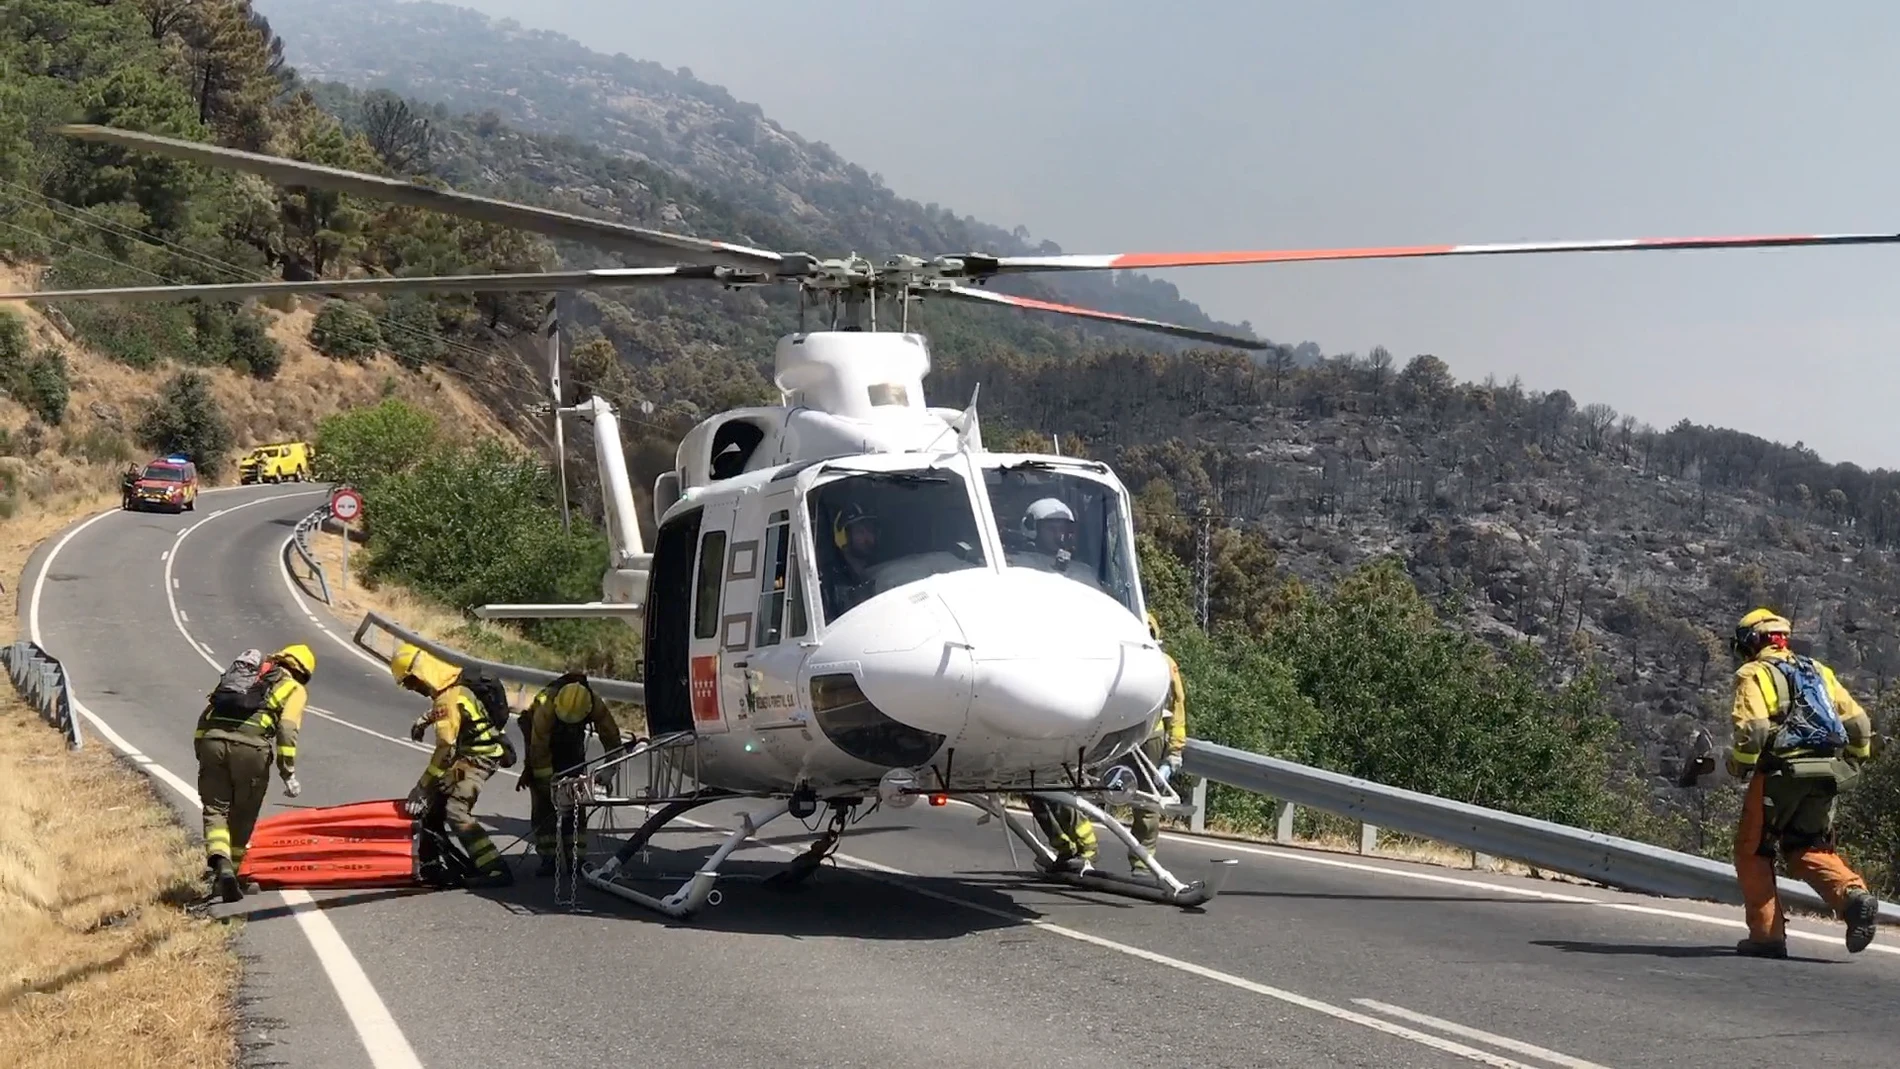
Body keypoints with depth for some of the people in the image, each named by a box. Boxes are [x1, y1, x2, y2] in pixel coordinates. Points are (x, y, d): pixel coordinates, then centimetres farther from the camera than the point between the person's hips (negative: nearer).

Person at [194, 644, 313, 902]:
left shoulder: (243, 674, 30)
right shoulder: (294, 689, 16)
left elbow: (206, 714, 23)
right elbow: (287, 730, -1)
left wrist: (200, 751, 24)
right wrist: (289, 774, 0)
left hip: (212, 739, 3)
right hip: (250, 745, -3)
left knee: (215, 809, 5)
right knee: (242, 815, 13)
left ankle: (220, 863, -17)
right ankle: (233, 871, 19)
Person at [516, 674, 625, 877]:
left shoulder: (596, 705, -29)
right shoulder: (546, 706, -39)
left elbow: (611, 737, -16)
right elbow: (539, 748, -34)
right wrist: (546, 783, -30)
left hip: (571, 747, 3)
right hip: (542, 739, -3)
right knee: (543, 803, -10)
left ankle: (577, 857, 0)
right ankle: (548, 858, -9)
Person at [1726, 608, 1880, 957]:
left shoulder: (1754, 675, 2)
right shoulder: (1818, 671, 20)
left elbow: (1753, 730, -14)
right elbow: (1858, 722, 14)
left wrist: (1738, 765, 1)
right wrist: (1849, 766, 24)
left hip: (1780, 773, -5)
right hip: (1825, 779, 5)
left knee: (1753, 852, 10)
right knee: (1809, 851, 15)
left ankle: (1767, 934, 3)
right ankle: (1853, 894, -13)